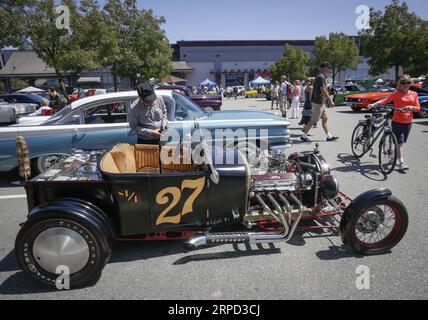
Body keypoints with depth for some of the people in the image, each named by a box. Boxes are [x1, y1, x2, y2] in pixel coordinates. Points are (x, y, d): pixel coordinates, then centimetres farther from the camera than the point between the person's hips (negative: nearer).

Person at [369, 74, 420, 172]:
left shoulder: (414, 94, 8)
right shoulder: (396, 93, -3)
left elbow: (418, 108, 6)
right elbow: (385, 100, -16)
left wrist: (411, 107, -16)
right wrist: (374, 104, -31)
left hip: (408, 122, 5)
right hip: (397, 121, -5)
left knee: (402, 142, 13)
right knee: (400, 142, -9)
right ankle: (401, 162, -9)